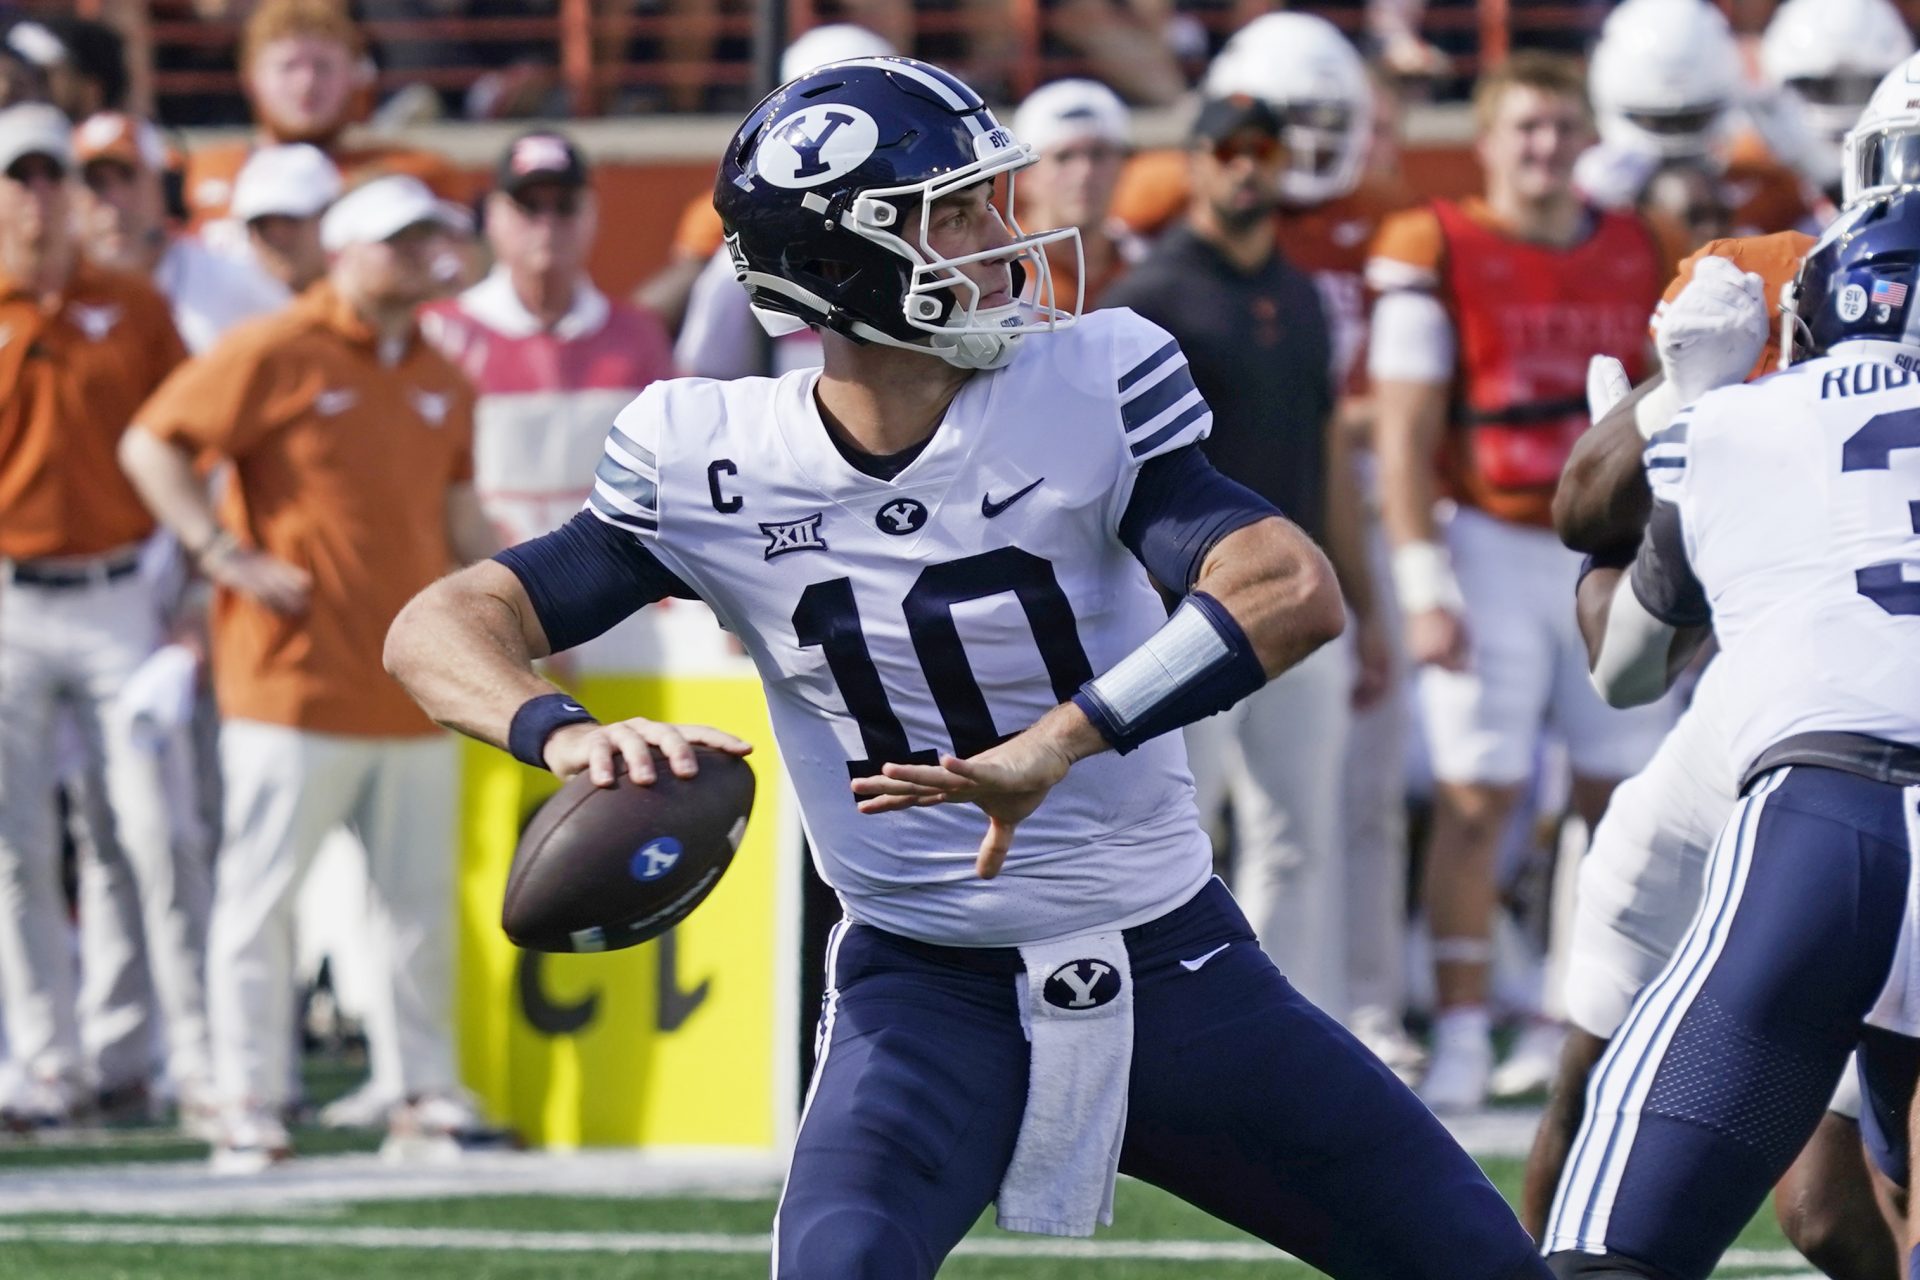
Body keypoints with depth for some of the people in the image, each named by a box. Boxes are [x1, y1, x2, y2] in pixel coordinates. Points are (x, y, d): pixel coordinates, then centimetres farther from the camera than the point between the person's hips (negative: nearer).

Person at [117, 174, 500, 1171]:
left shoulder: (439, 379, 15)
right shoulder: (275, 356, -5)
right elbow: (150, 445, -5)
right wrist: (225, 556, -11)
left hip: (415, 686, 6)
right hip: (295, 678, -6)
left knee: (420, 903, 8)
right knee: (260, 891, -4)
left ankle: (424, 1092, 17)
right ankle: (250, 1107, -1)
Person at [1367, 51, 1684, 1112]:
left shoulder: (1639, 259, 7)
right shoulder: (1436, 255, -6)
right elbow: (1405, 436, -8)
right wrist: (1424, 592, -14)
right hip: (1492, 551, -4)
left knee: (1622, 797, 4)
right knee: (1474, 798, -6)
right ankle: (1461, 1034, -4)